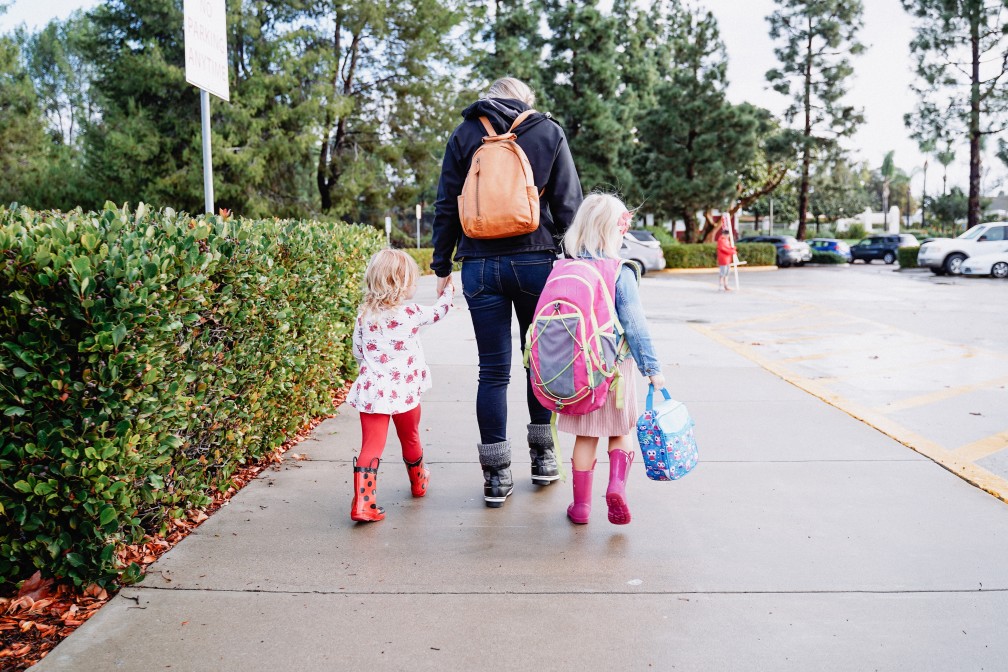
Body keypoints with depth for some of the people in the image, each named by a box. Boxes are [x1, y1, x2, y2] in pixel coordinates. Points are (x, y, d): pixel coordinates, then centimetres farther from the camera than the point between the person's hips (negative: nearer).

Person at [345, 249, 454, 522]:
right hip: (404, 392, -2)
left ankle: (362, 504, -9)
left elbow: (358, 353, 9)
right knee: (410, 439, 21)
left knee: (371, 446, 0)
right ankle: (419, 482, 45)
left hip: (371, 391, 2)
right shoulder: (411, 312, -9)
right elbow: (437, 313, 10)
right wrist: (448, 291, 29)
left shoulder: (364, 315, 1)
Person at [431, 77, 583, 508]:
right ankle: (543, 458, 23)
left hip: (480, 266, 1)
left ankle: (497, 475, 7)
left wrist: (442, 266, 10)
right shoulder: (549, 131, 8)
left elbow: (446, 206, 6)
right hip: (535, 261, 0)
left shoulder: (464, 133, 9)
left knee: (492, 371, 4)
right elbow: (568, 204, 3)